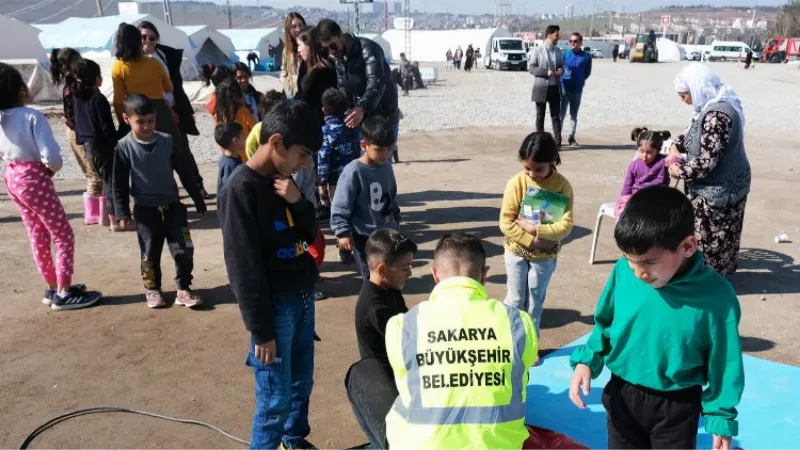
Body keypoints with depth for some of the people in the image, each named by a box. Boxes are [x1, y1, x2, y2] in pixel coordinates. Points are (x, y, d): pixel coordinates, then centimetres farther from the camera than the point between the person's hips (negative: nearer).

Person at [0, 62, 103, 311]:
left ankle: (53, 288, 28)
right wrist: (53, 169, -5)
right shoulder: (32, 116, -19)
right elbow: (51, 156, -24)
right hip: (34, 179, -8)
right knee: (64, 237, 3)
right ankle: (64, 294, 5)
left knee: (38, 236, 18)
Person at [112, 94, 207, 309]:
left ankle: (184, 289, 13)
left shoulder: (167, 141, -3)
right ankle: (152, 289, 28)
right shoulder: (124, 147, -7)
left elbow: (184, 172, 5)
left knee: (184, 250, -1)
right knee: (150, 253, 10)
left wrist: (198, 200, 8)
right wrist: (122, 212, -7)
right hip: (145, 209, -1)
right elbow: (119, 183, -2)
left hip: (173, 205, 1)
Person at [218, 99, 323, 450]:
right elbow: (245, 269, -19)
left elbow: (309, 236, 10)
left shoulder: (283, 180, 5)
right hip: (275, 305, -8)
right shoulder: (241, 190, -19)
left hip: (302, 297, 8)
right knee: (276, 398, 4)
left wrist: (299, 202, -10)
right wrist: (261, 330, -15)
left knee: (302, 383, 21)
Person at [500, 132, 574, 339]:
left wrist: (536, 229, -27)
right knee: (515, 301, 12)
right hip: (516, 252, 0)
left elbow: (566, 225, -17)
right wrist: (533, 241, -21)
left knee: (535, 302, 15)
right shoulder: (516, 183, -14)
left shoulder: (562, 185, -13)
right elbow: (505, 222, -16)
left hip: (545, 256, 0)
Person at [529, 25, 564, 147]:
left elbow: (561, 66, 19)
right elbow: (531, 68, -8)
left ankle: (558, 142, 0)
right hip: (541, 88, -3)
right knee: (540, 116, 6)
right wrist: (546, 72, -20)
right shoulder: (538, 50, -4)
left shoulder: (558, 51, 10)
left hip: (555, 88, 3)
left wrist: (561, 70, -6)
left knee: (556, 116, 0)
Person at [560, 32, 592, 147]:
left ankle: (572, 138, 19)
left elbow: (588, 72, 8)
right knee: (561, 114, 1)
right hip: (564, 88, -1)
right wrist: (564, 78, -1)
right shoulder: (565, 54, -2)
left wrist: (580, 81, 1)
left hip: (577, 90, 1)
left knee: (574, 115, 11)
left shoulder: (586, 56, -2)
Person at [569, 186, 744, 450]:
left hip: (677, 407, -2)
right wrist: (587, 360, -12)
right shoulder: (623, 271, -17)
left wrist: (721, 417, -3)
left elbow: (723, 363, -10)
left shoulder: (715, 295, -23)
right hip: (622, 395, 3)